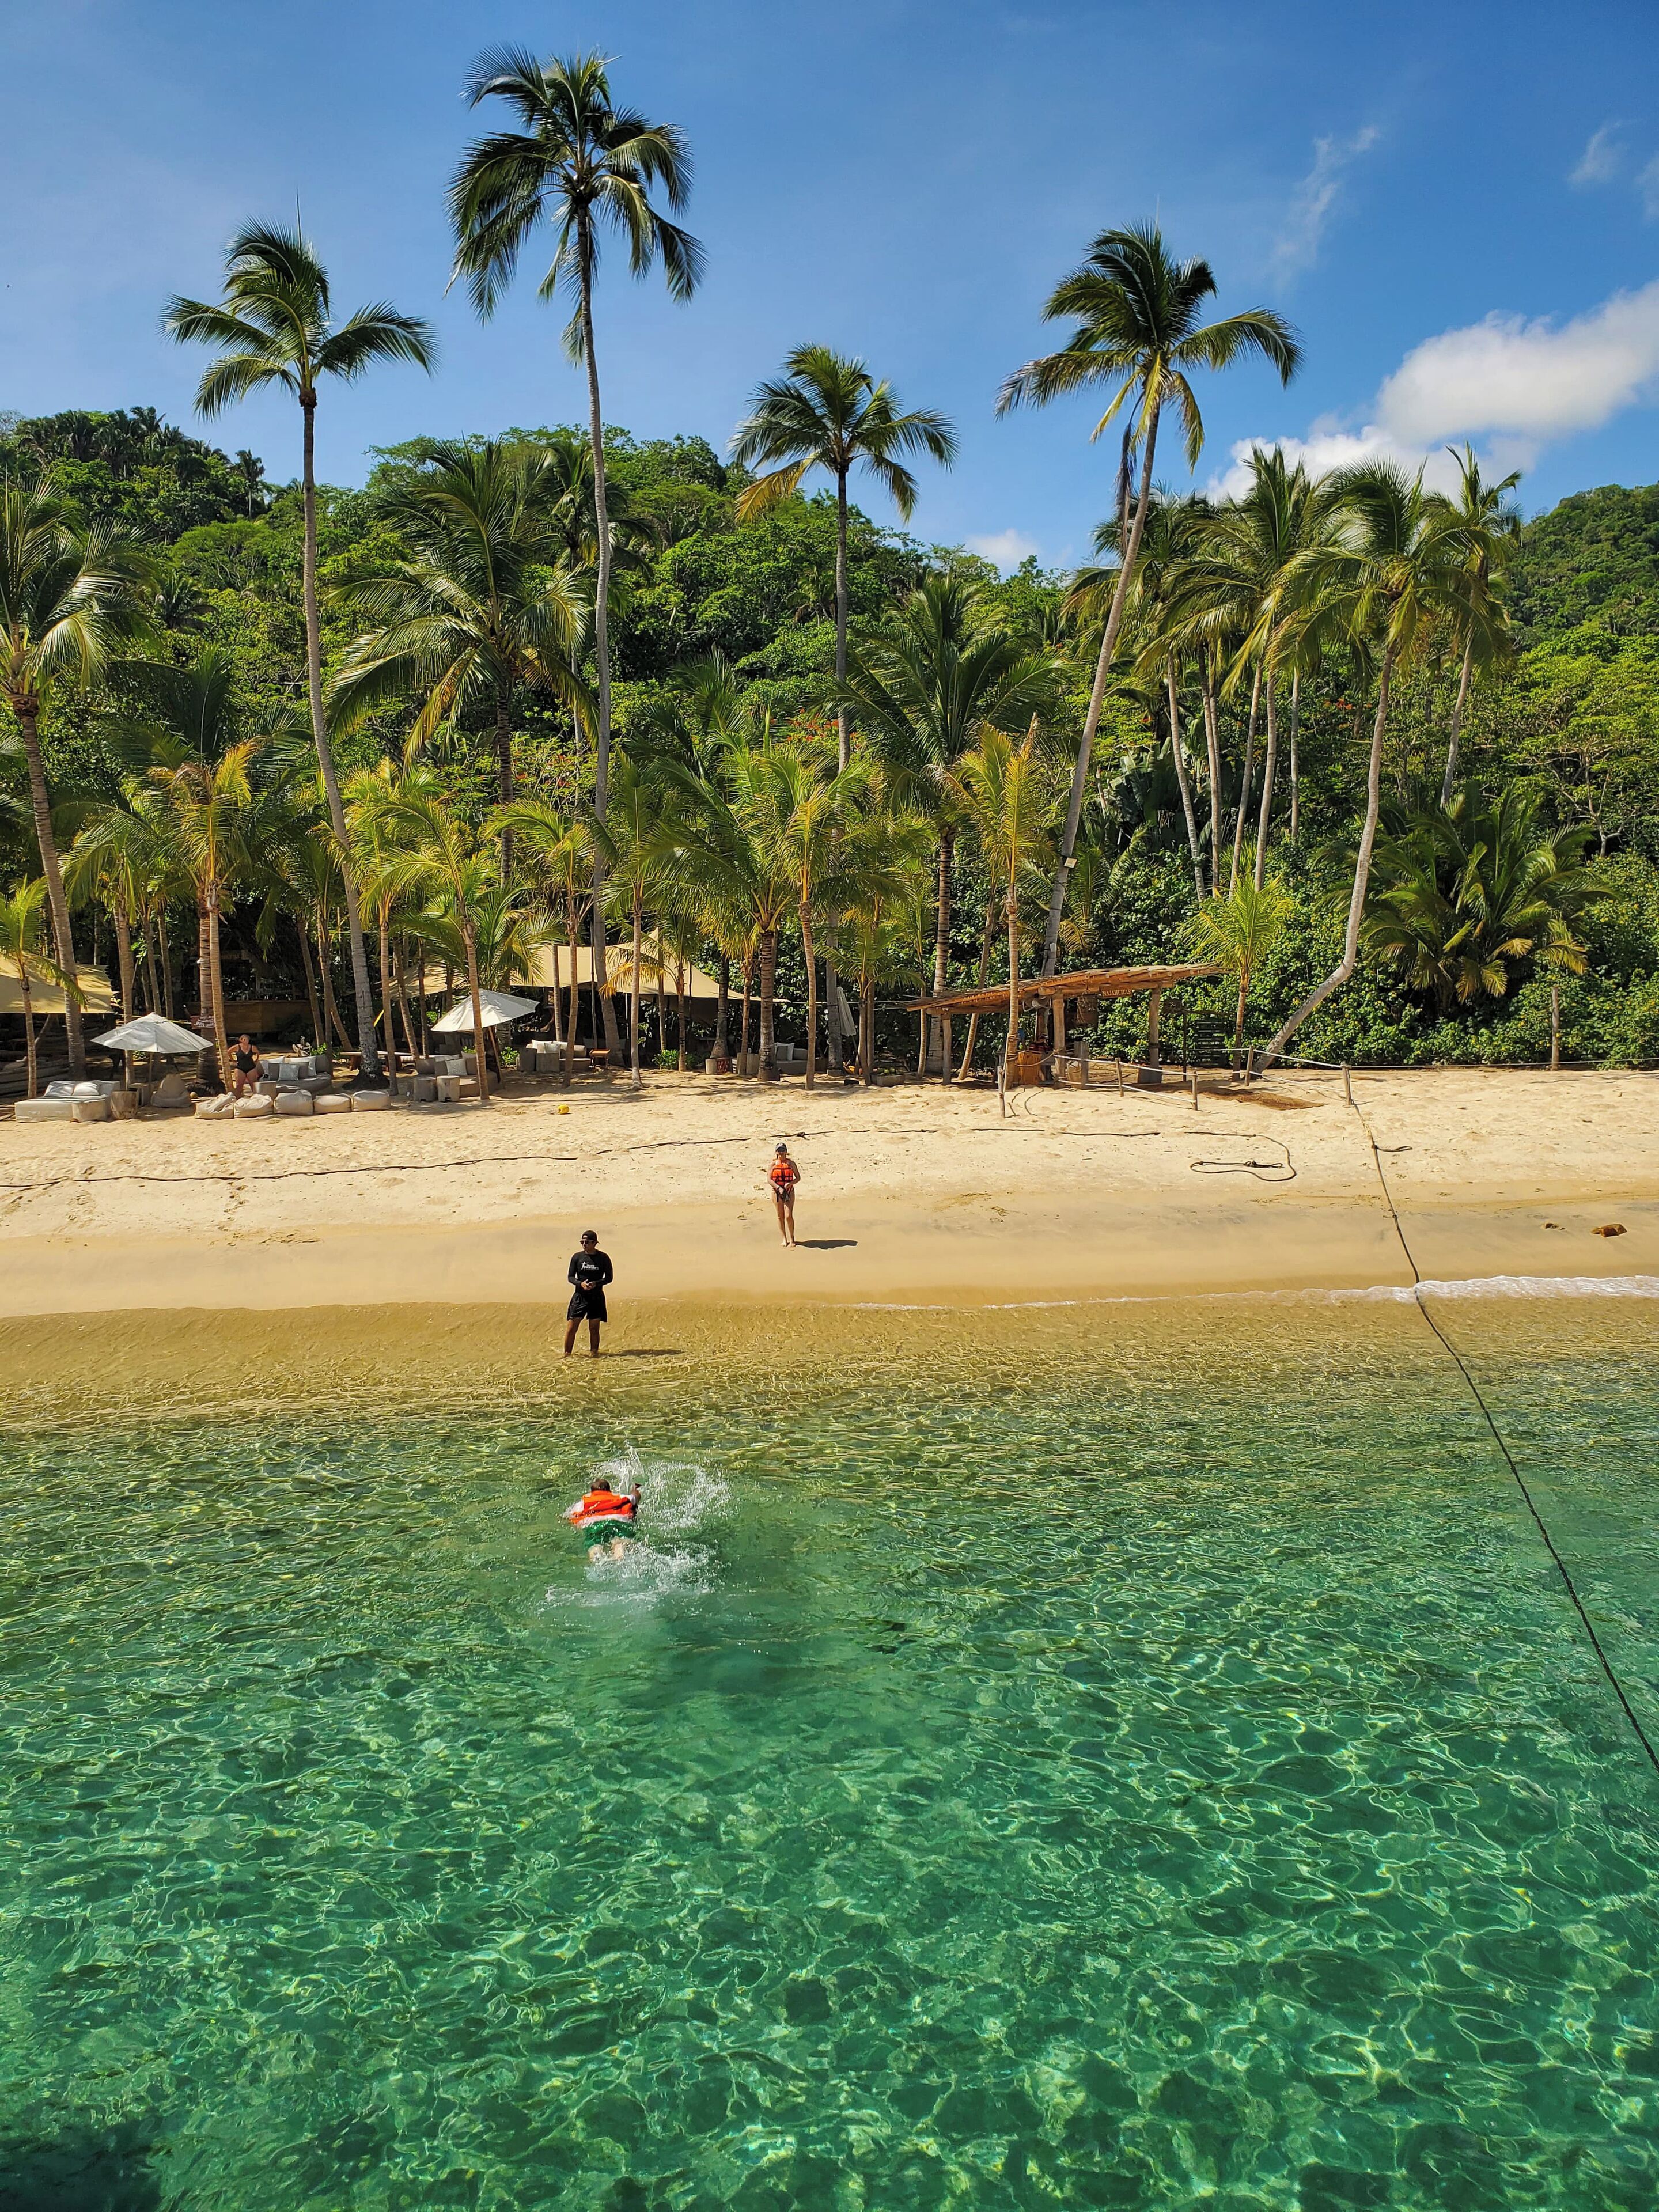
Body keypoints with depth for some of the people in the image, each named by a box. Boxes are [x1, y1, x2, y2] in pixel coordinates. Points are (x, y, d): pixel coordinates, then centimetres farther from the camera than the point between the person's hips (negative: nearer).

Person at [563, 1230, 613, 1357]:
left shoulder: (603, 1258, -1)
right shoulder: (577, 1257, 0)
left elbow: (609, 1277, 3)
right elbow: (570, 1277, 4)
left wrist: (596, 1283, -16)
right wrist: (580, 1283, -17)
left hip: (597, 1297, 0)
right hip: (580, 1296, 0)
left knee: (594, 1328, 4)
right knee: (571, 1327, -5)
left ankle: (593, 1354, 15)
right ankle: (567, 1355, 3)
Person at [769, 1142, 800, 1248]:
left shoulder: (791, 1163, 2)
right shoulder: (774, 1164, 1)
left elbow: (798, 1178, 4)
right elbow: (769, 1179, -4)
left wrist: (790, 1184, -14)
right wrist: (779, 1188, -16)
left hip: (789, 1192, -1)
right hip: (777, 1192, 1)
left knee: (788, 1216, -10)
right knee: (780, 1216, 4)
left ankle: (792, 1238, 6)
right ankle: (784, 1239, 14)